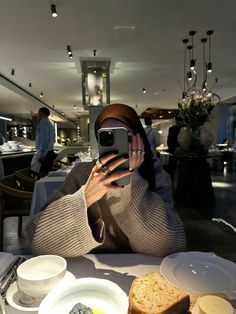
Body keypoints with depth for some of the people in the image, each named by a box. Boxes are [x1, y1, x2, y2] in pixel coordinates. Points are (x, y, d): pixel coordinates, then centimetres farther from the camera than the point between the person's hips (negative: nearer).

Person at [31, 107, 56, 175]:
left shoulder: (43, 122, -8)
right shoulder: (50, 124, 22)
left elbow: (44, 139, -19)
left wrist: (41, 155, -21)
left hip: (44, 154, -10)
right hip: (49, 153, 10)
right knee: (47, 174, 10)